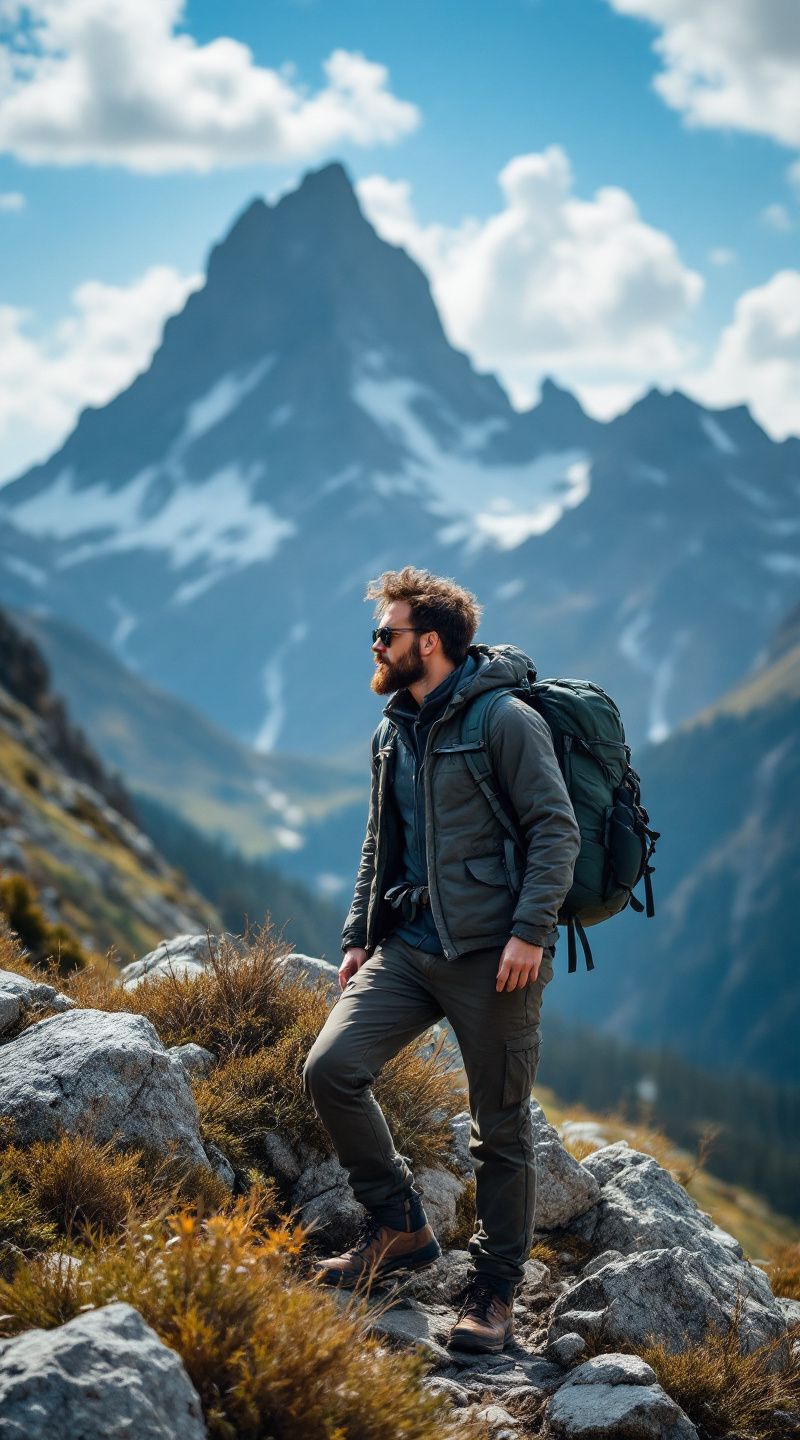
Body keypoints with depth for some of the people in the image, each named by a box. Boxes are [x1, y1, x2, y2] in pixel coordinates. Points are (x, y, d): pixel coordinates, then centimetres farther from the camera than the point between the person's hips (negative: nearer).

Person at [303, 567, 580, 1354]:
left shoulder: (505, 720, -8)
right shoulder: (390, 734, 16)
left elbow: (557, 830, -11)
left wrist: (530, 931, -20)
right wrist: (357, 937, 16)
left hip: (491, 955, -7)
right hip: (408, 948, 7)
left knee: (500, 1127, 1)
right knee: (330, 1067, -10)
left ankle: (495, 1288, 16)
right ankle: (400, 1227, 7)